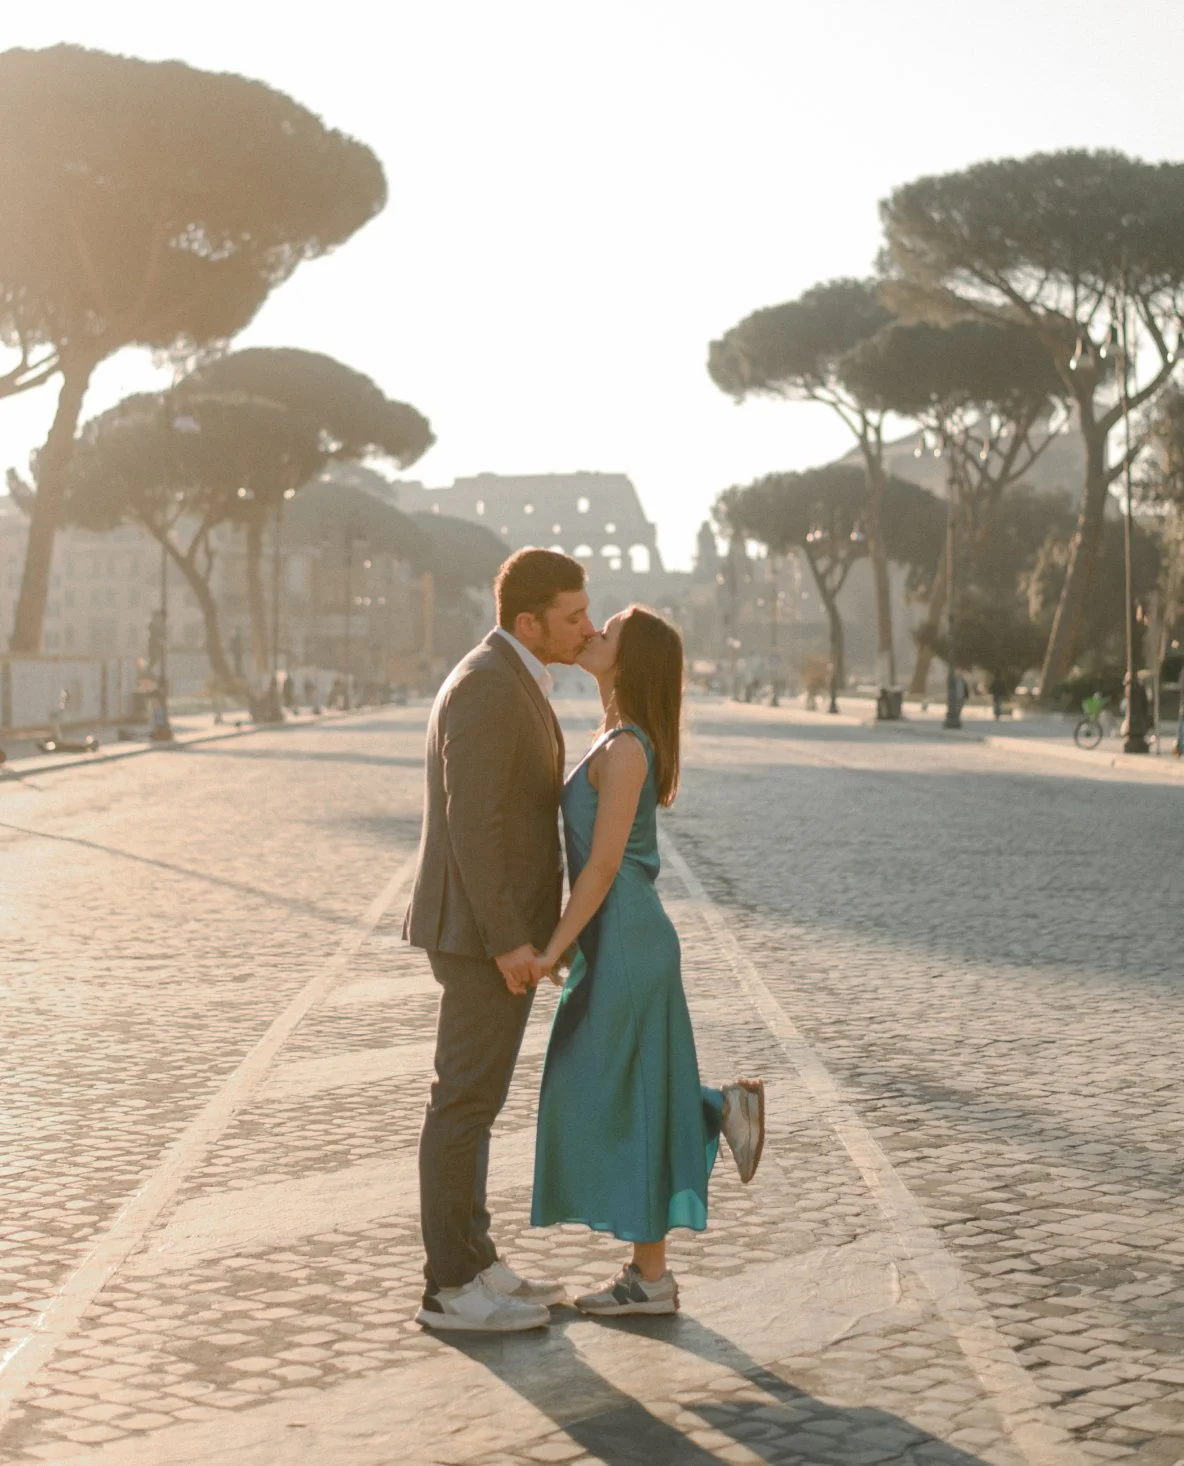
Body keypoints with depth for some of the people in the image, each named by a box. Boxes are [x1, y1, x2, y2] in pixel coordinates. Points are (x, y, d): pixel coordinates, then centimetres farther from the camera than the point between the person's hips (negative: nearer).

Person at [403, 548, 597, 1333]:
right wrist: (508, 940, -23)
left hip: (497, 925, 10)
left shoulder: (506, 683, 14)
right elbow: (471, 822, -23)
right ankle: (451, 1287, 4)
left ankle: (472, 1261, 22)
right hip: (486, 929, -10)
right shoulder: (487, 688, -19)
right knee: (466, 1101, -3)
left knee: (474, 1098, 14)